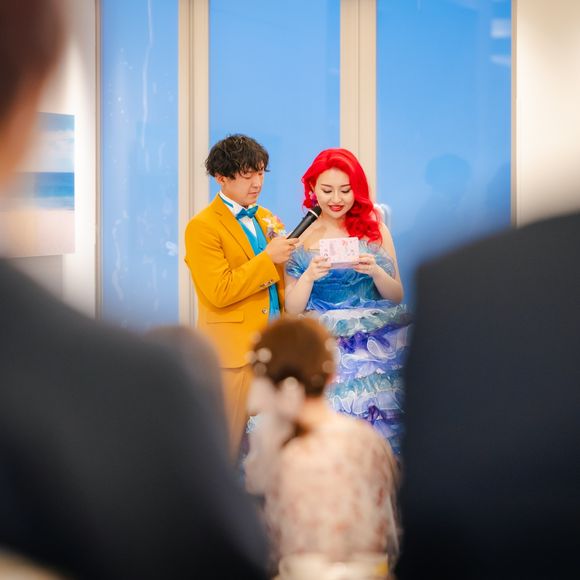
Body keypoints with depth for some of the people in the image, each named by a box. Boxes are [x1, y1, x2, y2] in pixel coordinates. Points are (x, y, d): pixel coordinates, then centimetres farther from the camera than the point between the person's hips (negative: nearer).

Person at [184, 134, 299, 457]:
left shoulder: (267, 219, 16)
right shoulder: (203, 227, -8)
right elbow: (219, 292, -17)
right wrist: (268, 258, -17)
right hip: (234, 351, -7)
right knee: (231, 445, -3)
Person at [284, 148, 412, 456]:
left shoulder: (375, 230, 6)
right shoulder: (302, 237, 5)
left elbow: (397, 297, 7)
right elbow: (292, 309, 1)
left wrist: (375, 271, -12)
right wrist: (310, 276, -16)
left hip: (375, 350, 1)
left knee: (376, 427, -6)